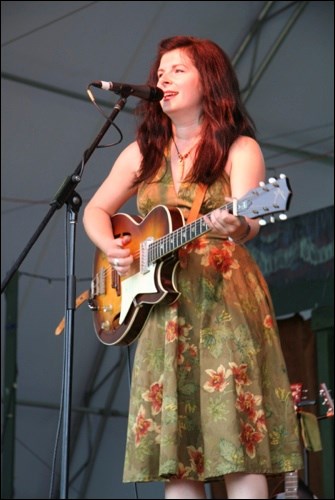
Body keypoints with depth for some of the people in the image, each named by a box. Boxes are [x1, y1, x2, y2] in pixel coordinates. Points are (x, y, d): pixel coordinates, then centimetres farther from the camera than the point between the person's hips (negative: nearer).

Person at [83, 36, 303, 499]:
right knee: (175, 443, -2)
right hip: (159, 302, 4)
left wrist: (237, 225, -38)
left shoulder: (239, 149, 1)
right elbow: (95, 211, 21)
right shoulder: (143, 152, 15)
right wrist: (111, 247, 0)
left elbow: (248, 224, -14)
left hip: (225, 300, -4)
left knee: (236, 441, -12)